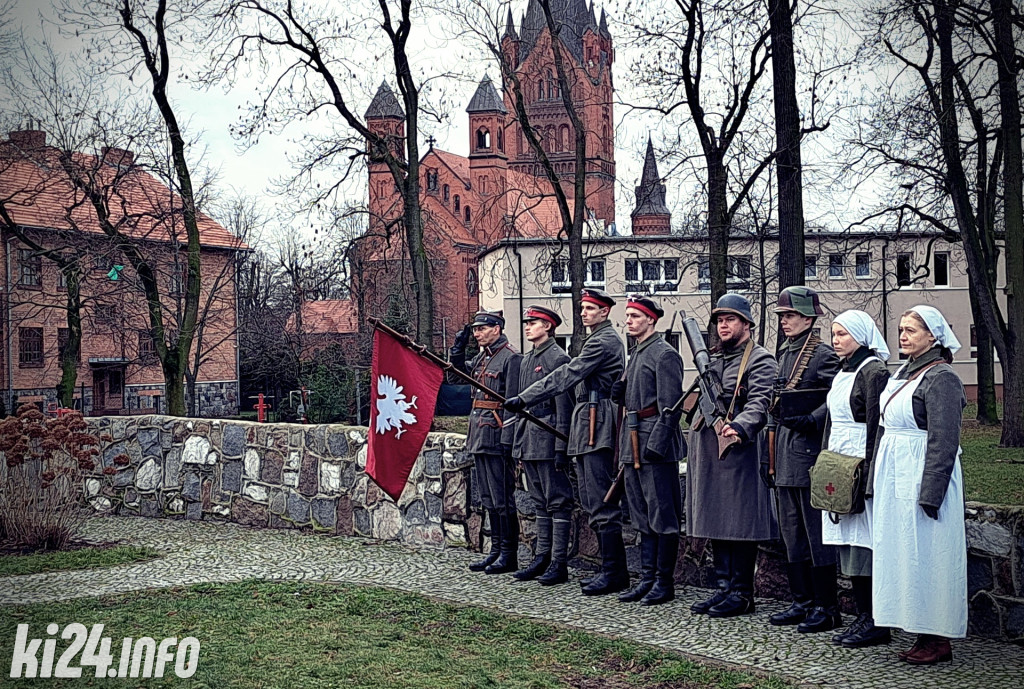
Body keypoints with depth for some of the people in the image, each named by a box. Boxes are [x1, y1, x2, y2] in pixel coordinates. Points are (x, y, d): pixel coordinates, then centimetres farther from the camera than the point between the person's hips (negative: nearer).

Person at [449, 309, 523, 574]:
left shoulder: (511, 358, -11)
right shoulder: (482, 357, 14)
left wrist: (506, 440, -20)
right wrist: (460, 342, 13)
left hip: (497, 436, -9)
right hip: (479, 436, 9)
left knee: (502, 498, -3)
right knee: (489, 499, 13)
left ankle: (509, 555, 5)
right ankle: (496, 550, 21)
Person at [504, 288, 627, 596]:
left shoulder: (603, 342, -12)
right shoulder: (599, 340, 21)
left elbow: (566, 376, -19)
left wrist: (524, 398, -19)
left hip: (597, 429, -11)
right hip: (588, 430, 11)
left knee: (602, 504, -8)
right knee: (593, 504, 12)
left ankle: (614, 573, -4)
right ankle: (611, 568, 17)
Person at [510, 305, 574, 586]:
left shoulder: (558, 358, -10)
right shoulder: (527, 360, 16)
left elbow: (564, 406, -14)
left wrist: (561, 447, -18)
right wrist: (518, 444, 18)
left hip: (548, 439, -9)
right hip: (529, 440, 9)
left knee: (557, 501, -3)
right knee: (540, 501, 13)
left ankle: (558, 564, 0)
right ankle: (542, 558, 19)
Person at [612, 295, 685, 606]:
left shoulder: (665, 354, -10)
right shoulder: (635, 354, 18)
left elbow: (671, 405, -16)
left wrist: (656, 444, -22)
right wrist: (620, 392, 5)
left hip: (655, 442, -10)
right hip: (633, 444, 10)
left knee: (662, 516, -2)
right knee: (642, 516, 13)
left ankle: (665, 582, 5)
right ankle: (647, 578, 20)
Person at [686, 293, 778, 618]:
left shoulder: (760, 359, -5)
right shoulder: (712, 359, 20)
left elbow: (760, 402, -18)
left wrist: (739, 427, -34)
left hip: (740, 449, -8)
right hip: (708, 449, 8)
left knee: (740, 522, -3)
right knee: (715, 519, 10)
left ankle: (742, 593, 5)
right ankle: (724, 587, 19)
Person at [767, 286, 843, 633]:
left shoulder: (824, 354, -9)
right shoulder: (784, 354, 15)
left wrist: (812, 420, -28)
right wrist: (772, 457, 19)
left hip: (810, 450, -9)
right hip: (785, 452, 9)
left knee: (817, 530, -2)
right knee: (791, 531, 13)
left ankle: (827, 608, 6)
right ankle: (803, 601, 22)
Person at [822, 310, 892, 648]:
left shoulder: (874, 372, -12)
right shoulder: (843, 372, 16)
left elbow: (877, 429, -16)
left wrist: (868, 474, -19)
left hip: (860, 468, -9)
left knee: (864, 544, -6)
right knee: (849, 544, 11)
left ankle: (877, 623, 2)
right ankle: (863, 617, 19)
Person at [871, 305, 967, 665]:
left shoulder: (941, 378, -13)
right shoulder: (904, 373, 14)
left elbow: (944, 443, -17)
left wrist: (929, 495, -20)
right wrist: (880, 481, 18)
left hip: (924, 478, -9)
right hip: (896, 480, 9)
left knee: (926, 555, -3)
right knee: (904, 553, 11)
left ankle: (939, 640, 8)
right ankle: (923, 635, 20)